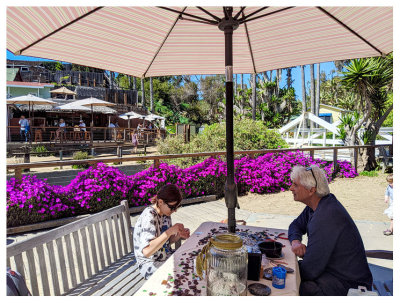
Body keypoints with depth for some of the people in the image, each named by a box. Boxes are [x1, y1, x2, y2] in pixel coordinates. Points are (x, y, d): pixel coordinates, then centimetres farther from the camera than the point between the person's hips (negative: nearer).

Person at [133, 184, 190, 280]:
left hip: (167, 257, 8)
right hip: (150, 264, -8)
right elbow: (147, 251, -35)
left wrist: (179, 235, -10)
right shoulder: (149, 216, -26)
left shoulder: (165, 213, -1)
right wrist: (170, 231, -35)